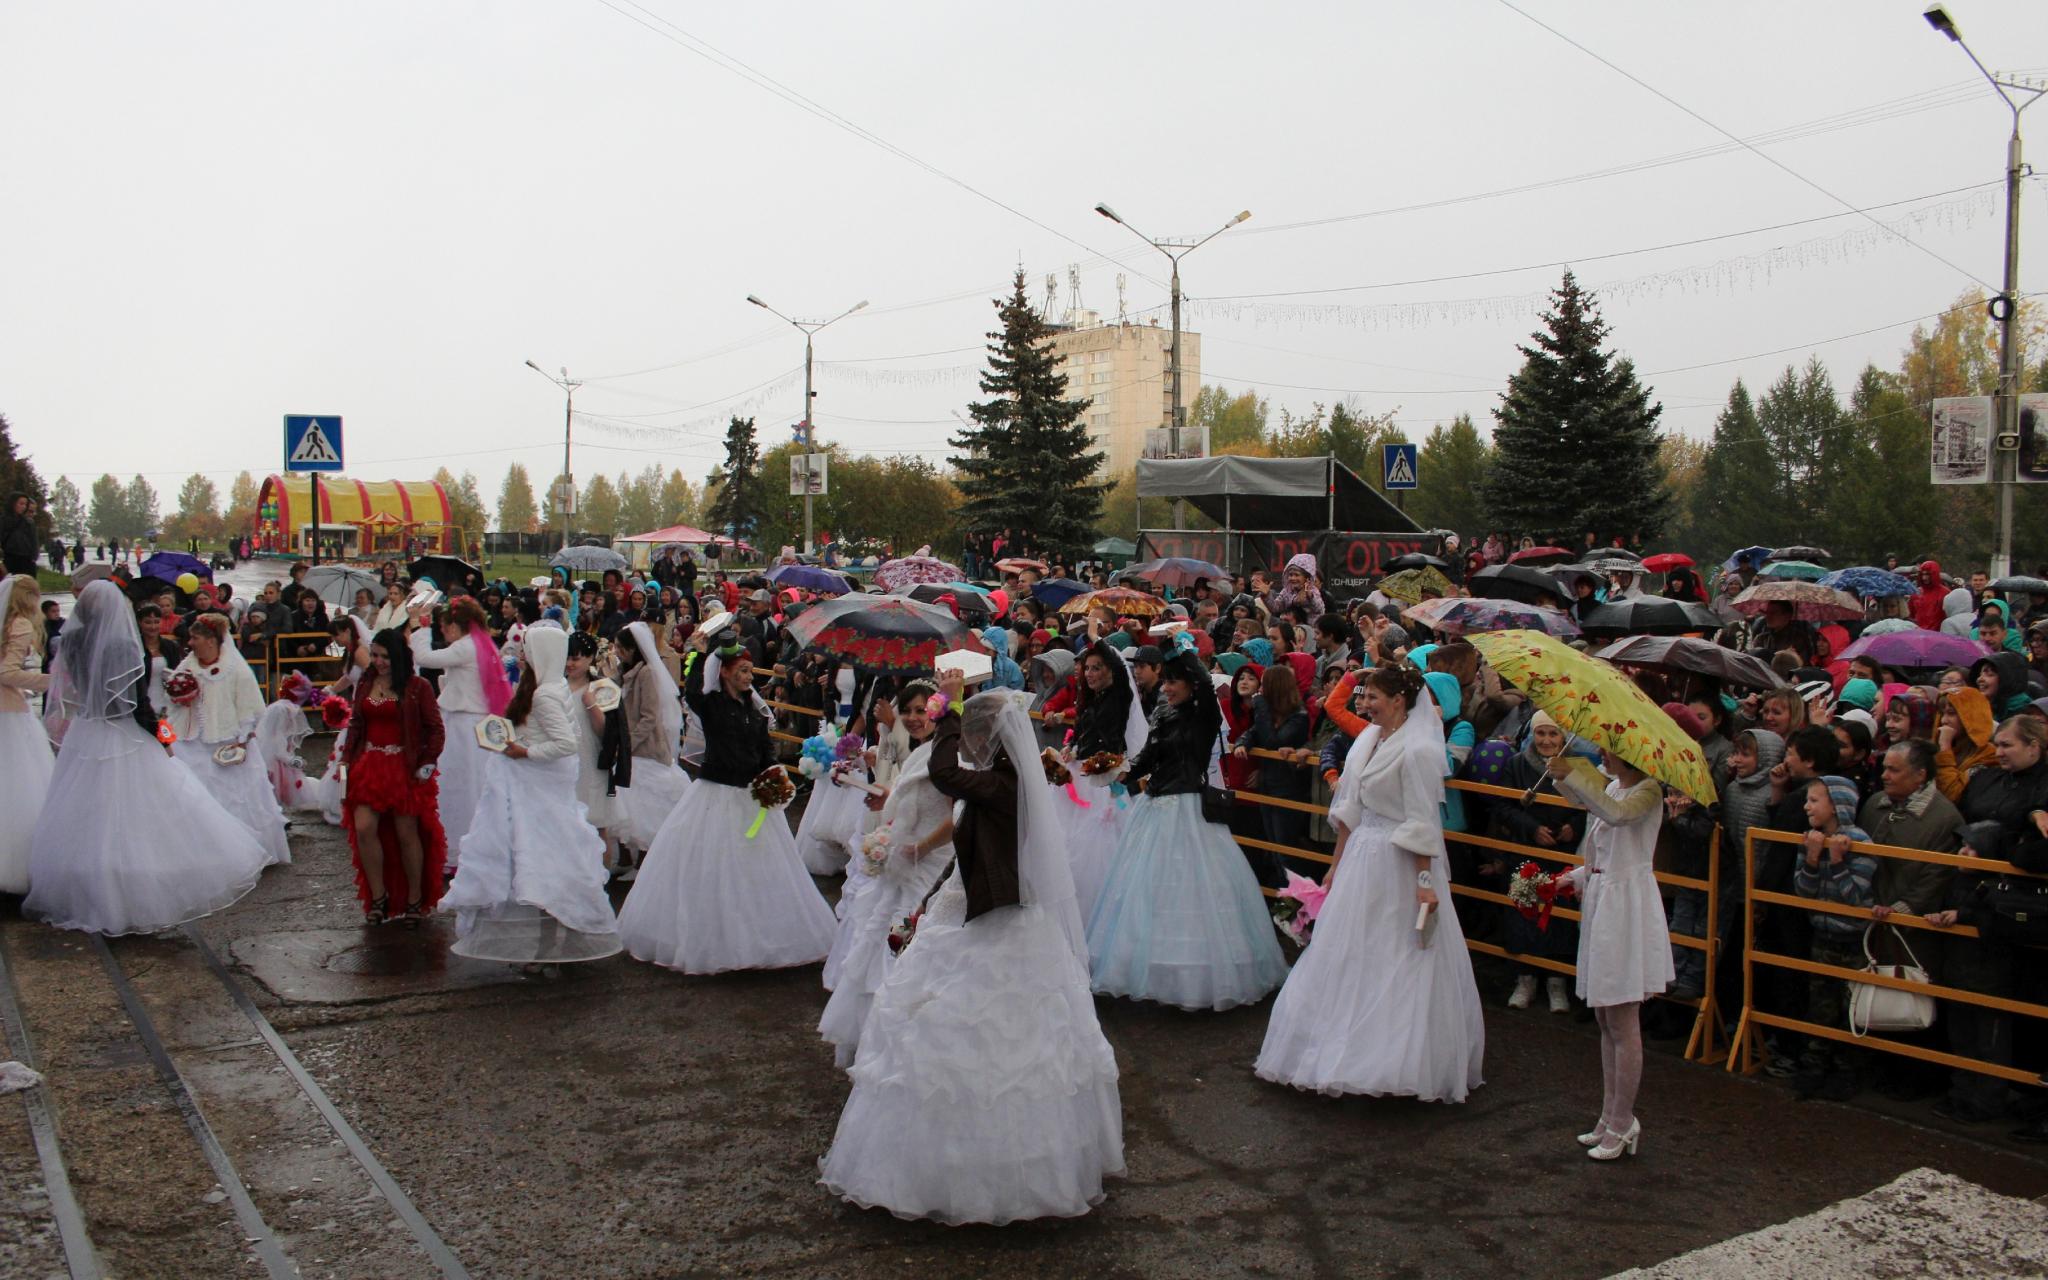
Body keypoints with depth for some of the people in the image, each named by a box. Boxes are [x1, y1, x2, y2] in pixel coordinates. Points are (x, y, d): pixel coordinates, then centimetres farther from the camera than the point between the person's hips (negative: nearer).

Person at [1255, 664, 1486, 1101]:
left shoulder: (1417, 750, -17)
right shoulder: (1367, 740, 8)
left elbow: (1422, 822, -18)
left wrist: (1425, 881, -20)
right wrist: (1337, 865, 15)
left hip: (1399, 866, -9)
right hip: (1361, 856, 9)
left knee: (1400, 964, 1)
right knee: (1349, 959, 15)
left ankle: (1405, 1064, 14)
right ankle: (1353, 1053, 29)